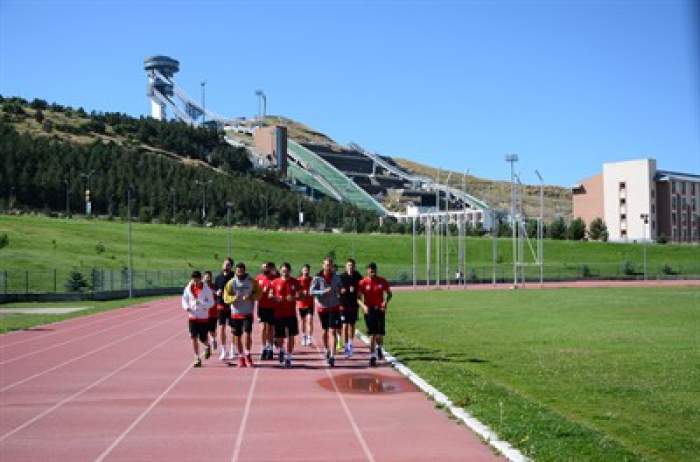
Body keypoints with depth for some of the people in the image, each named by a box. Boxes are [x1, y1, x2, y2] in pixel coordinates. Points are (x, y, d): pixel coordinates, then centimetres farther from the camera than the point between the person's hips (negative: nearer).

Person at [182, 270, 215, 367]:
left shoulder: (206, 289, -9)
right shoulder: (188, 288, -1)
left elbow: (211, 302, -7)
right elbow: (184, 299, 9)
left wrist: (201, 303, -25)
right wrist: (186, 307, -13)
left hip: (204, 317, -2)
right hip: (193, 317, 2)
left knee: (203, 339, 2)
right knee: (194, 338, -6)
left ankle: (207, 347, 38)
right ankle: (197, 359, 2)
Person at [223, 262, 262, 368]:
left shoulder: (252, 282, 0)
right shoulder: (231, 283, 0)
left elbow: (258, 293, 3)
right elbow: (226, 297, -3)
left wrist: (251, 297, -17)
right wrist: (233, 298, -24)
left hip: (248, 312, -1)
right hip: (236, 312, 1)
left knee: (247, 333, -14)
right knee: (237, 336, 6)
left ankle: (248, 355, 4)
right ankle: (241, 356, 22)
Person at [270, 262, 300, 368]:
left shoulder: (295, 282, 2)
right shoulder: (275, 282, 2)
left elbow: (300, 295, 5)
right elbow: (270, 295, 8)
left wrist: (294, 298, -15)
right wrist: (275, 298, -13)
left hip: (291, 314, 0)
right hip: (278, 314, 0)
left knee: (291, 336, 0)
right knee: (279, 337, 3)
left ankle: (288, 357, 11)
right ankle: (281, 350, 35)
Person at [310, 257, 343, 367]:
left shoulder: (336, 277, 3)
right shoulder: (317, 278, -7)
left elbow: (340, 287, 20)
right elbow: (312, 291, -14)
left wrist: (339, 291, -1)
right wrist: (324, 291, -25)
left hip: (334, 307, 1)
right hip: (322, 307, 0)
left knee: (333, 331, -9)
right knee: (325, 331, 13)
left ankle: (332, 356, -12)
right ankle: (327, 350, 35)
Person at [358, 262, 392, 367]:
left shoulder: (382, 281, 0)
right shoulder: (363, 283, -5)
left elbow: (389, 293, 10)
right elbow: (358, 297, -3)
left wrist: (386, 302, -10)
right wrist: (363, 306, -21)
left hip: (380, 310, 2)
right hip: (369, 310, -2)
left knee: (380, 334, 4)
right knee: (372, 334, -5)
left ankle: (379, 348, 36)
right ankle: (372, 357, 2)